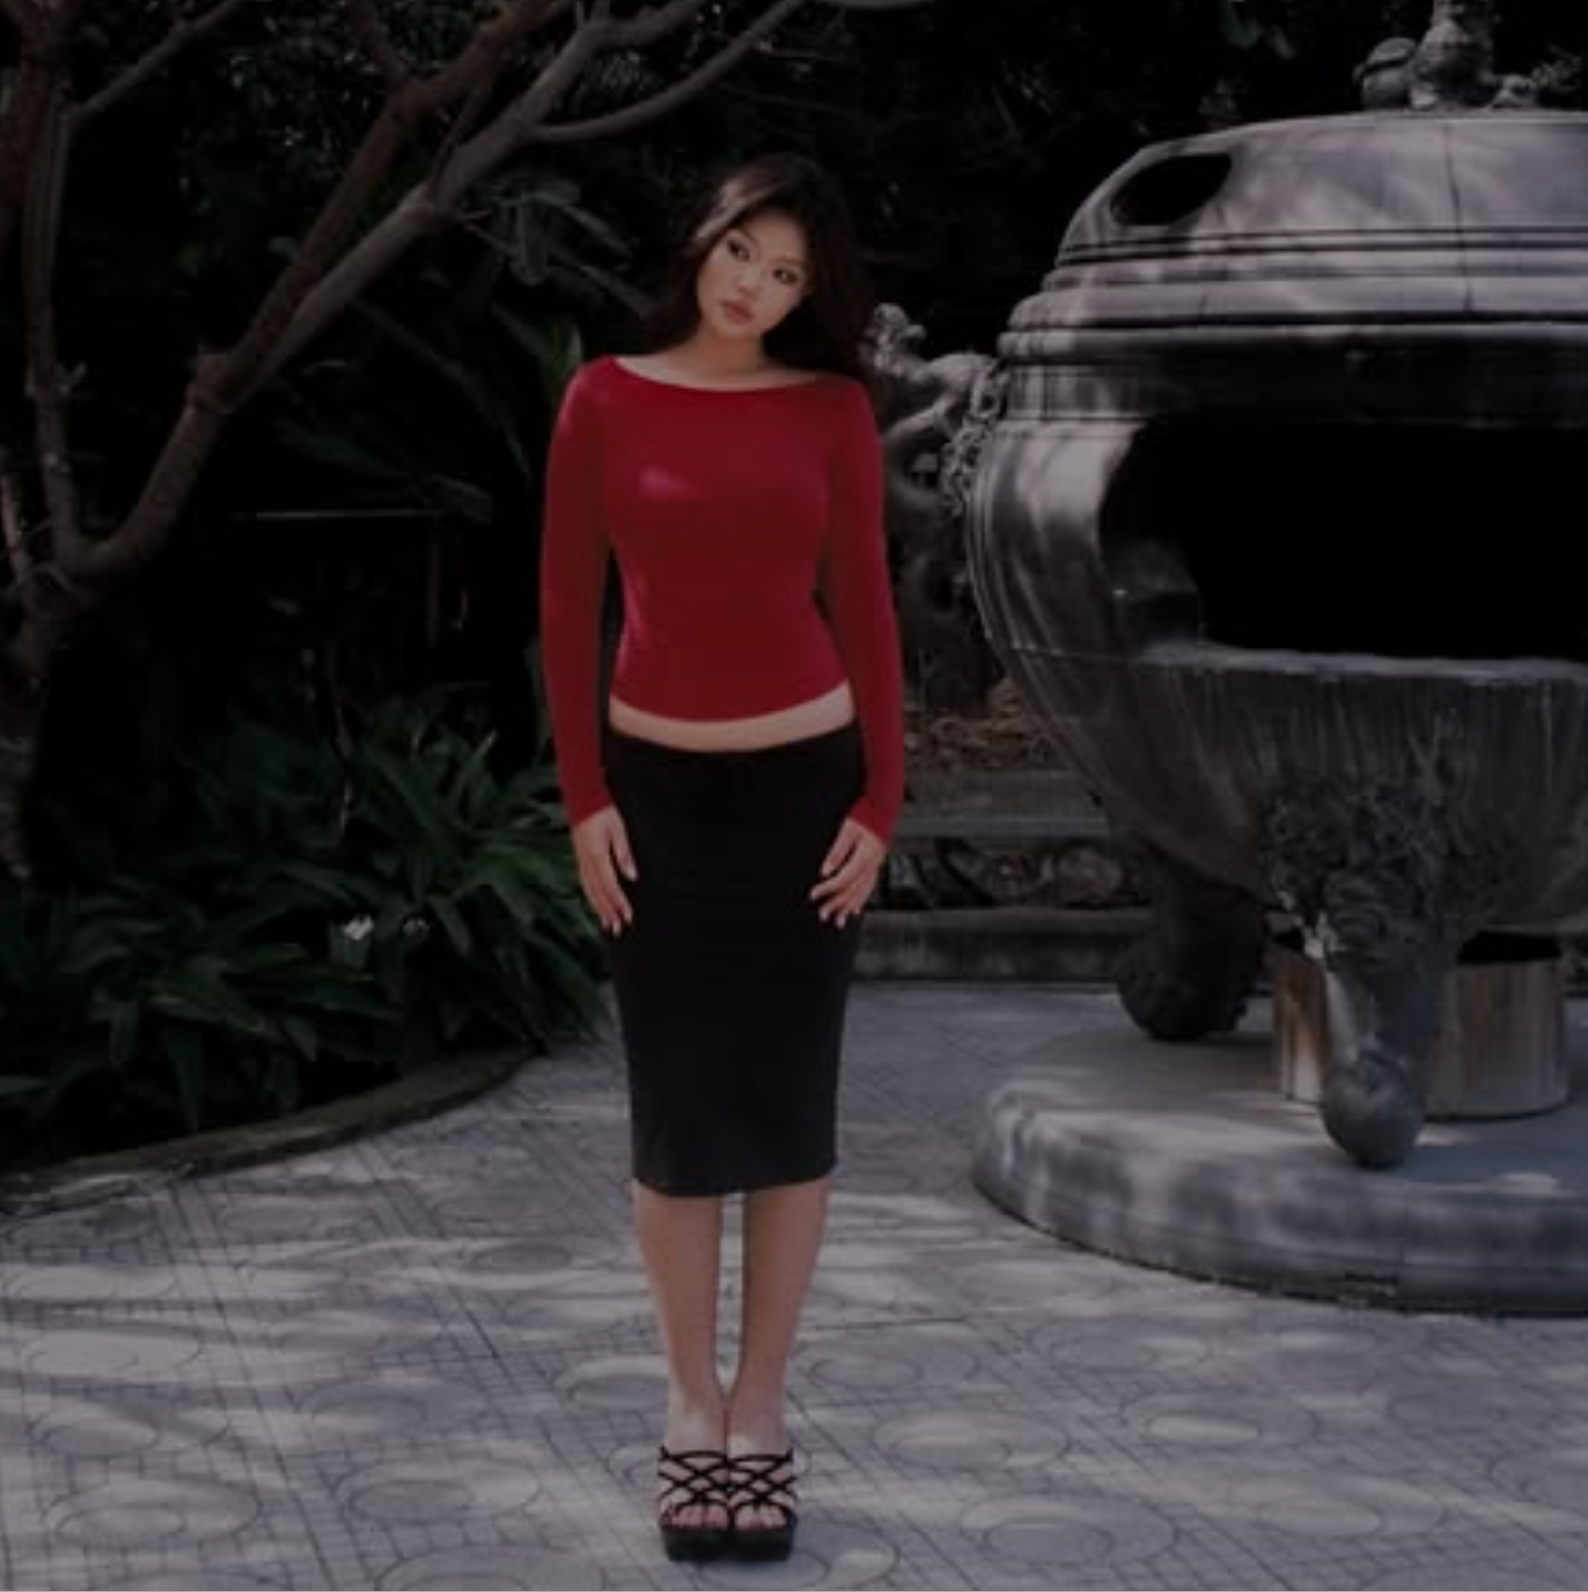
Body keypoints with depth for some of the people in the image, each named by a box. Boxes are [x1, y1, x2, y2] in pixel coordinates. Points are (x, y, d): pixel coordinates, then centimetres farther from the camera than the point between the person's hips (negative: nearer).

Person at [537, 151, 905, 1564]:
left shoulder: (833, 409, 0)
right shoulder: (606, 401, -2)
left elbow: (864, 608, 1)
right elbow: (568, 609, 0)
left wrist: (881, 803, -4)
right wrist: (584, 798, -5)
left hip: (802, 782, 1)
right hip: (658, 787, 0)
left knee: (788, 1104, 4)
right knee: (676, 1112, 3)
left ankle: (763, 1408, 15)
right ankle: (692, 1404, 17)